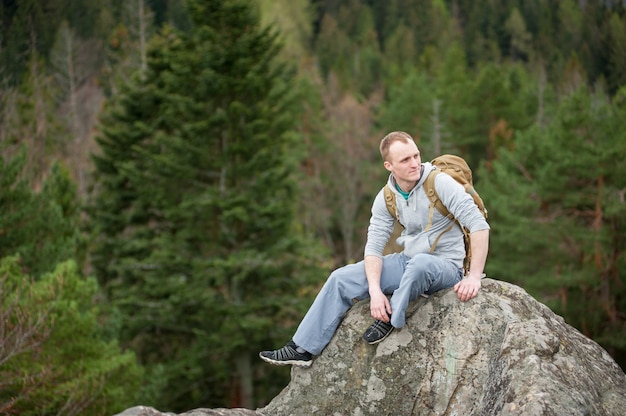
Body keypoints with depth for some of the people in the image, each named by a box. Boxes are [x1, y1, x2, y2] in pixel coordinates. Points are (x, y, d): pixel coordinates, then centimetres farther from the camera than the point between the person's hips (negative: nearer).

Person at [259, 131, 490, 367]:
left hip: (445, 267, -6)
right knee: (342, 278, -3)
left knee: (420, 262, -42)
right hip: (408, 263, 6)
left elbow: (479, 224, -23)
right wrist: (375, 291, -20)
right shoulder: (386, 198, 0)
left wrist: (474, 277, -29)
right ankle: (303, 349, 2)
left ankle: (392, 320, -18)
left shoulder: (440, 183, -18)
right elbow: (374, 246, -4)